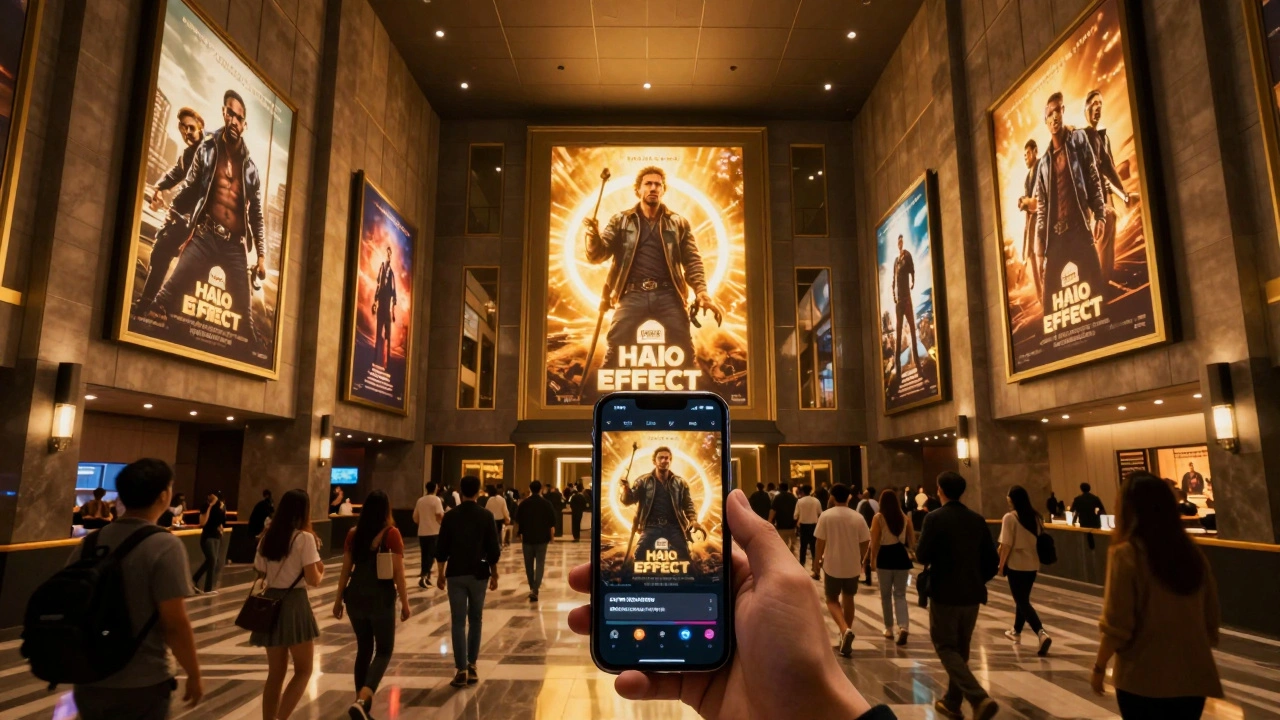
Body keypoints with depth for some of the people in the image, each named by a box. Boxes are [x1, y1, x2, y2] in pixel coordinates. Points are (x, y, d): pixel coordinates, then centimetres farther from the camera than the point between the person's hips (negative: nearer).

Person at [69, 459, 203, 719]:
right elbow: (175, 624, -20)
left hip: (89, 683, 5)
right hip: (141, 687, -5)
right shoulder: (164, 546, -19)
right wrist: (194, 675, -6)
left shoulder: (89, 543, 0)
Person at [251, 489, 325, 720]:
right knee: (304, 669, 7)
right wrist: (321, 571, 5)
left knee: (276, 672, 17)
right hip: (294, 603, -6)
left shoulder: (267, 537, 6)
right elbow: (313, 580, -15)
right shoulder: (305, 538, -13)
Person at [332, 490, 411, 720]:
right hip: (381, 598, -5)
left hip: (355, 597, 5)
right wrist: (405, 603, -3)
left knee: (364, 648, 19)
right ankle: (361, 701, -13)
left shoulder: (353, 534, 2)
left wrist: (338, 600, 17)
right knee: (384, 650, 7)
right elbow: (398, 573, -11)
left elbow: (346, 570, 6)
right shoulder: (391, 534, -11)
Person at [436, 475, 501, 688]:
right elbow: (493, 549, -3)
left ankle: (461, 670, 0)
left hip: (455, 574, 0)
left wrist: (441, 574, 10)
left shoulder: (450, 516, -3)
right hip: (478, 573, 0)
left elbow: (442, 549, 0)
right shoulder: (486, 516, -5)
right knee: (475, 620, 15)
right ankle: (471, 666, 18)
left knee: (458, 622, 4)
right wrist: (494, 574, 8)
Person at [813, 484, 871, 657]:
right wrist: (860, 559, 16)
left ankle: (845, 630, -13)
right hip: (852, 565, 3)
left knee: (832, 600, 10)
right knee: (848, 599, 19)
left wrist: (818, 559, 5)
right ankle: (846, 634, 24)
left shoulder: (826, 515, -11)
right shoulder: (858, 517, -3)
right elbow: (865, 542, 0)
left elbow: (820, 541, -10)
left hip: (832, 565, -3)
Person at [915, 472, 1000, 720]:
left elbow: (922, 556, -14)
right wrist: (977, 580, 18)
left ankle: (980, 698, -14)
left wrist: (920, 548, 7)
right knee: (960, 648, 18)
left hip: (944, 594, -6)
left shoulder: (934, 518, -14)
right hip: (972, 595, 6)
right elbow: (992, 560, 4)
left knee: (946, 648, 3)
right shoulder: (977, 519, 2)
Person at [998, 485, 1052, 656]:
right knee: (1023, 599, 21)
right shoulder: (1035, 516, 3)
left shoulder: (1010, 517, -15)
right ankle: (1016, 632, 36)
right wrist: (1037, 561, 21)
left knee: (1022, 602, -1)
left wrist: (1001, 565, -6)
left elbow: (1007, 545, -16)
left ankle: (1042, 634, -19)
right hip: (1032, 564, 7)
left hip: (1016, 565, -7)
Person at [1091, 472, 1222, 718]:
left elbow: (1116, 625, -15)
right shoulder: (1193, 554, 0)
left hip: (1142, 680, -4)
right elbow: (1211, 619, 8)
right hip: (1192, 678, 5)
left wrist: (1099, 668, -1)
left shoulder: (1126, 554, -15)